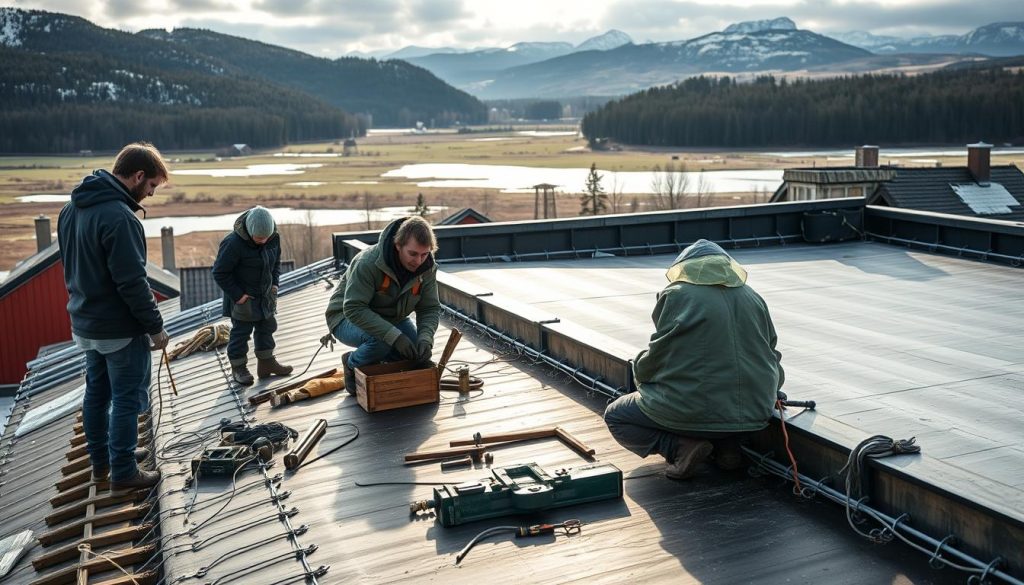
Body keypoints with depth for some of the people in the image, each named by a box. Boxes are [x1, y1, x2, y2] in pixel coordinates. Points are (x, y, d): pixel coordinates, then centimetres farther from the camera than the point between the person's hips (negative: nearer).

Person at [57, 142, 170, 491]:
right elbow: (132, 282, -24)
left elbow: (72, 267, 14)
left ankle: (101, 460, 32)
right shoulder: (119, 217, -25)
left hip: (85, 324, 9)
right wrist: (155, 326, -15)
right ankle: (123, 472, 12)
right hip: (120, 329, -9)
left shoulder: (72, 208, 6)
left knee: (97, 393, 19)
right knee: (127, 399, 3)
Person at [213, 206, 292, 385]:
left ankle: (266, 363, 31)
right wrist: (237, 295, -20)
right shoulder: (233, 243, -28)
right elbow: (220, 273, -20)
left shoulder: (273, 237, -9)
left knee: (267, 328, 16)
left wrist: (274, 283, 0)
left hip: (266, 295, 7)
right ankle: (238, 367, 21)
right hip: (243, 298, -6)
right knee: (241, 332, 5)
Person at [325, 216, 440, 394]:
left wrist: (425, 337, -32)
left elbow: (430, 309, -10)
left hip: (393, 318, 6)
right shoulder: (368, 263, -33)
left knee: (416, 351, -13)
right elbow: (354, 309, -37)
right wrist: (395, 336, -44)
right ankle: (353, 365, -2)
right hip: (349, 318, -6)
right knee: (382, 340, -35)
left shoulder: (428, 268, -15)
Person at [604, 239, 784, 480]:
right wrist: (766, 391, 33)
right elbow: (771, 354, 13)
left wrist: (639, 370, 19)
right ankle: (728, 444, 12)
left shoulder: (676, 295, -5)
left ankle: (679, 447, -6)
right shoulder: (754, 298, 11)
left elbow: (658, 354, -4)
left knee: (615, 417, 16)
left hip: (694, 412, -6)